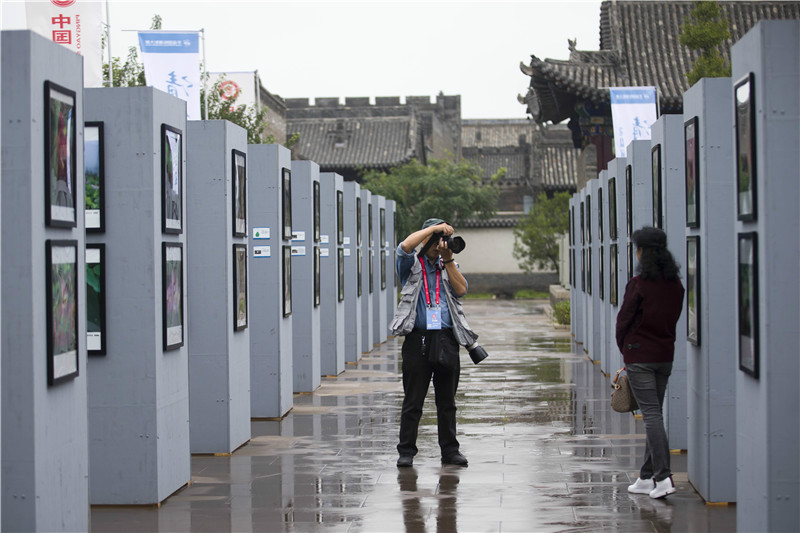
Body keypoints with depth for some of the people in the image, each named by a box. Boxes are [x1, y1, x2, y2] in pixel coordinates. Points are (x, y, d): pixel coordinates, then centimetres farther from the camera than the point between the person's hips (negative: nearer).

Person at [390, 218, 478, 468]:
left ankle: (450, 450, 16)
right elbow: (405, 247, -15)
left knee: (447, 401, 8)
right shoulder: (412, 265, 7)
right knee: (413, 400, 0)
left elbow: (461, 290, 1)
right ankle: (406, 451, 7)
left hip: (447, 340, 3)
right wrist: (434, 228, -13)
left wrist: (448, 260, -6)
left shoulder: (449, 266, 17)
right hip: (418, 339, -3)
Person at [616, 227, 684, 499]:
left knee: (651, 414, -8)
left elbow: (624, 319, -8)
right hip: (665, 354, 6)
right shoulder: (675, 284, 6)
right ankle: (647, 477, 18)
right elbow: (674, 318, 10)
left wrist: (624, 348, 7)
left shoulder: (638, 284, -14)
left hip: (639, 355, -6)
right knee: (654, 413, 13)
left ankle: (663, 477, -15)